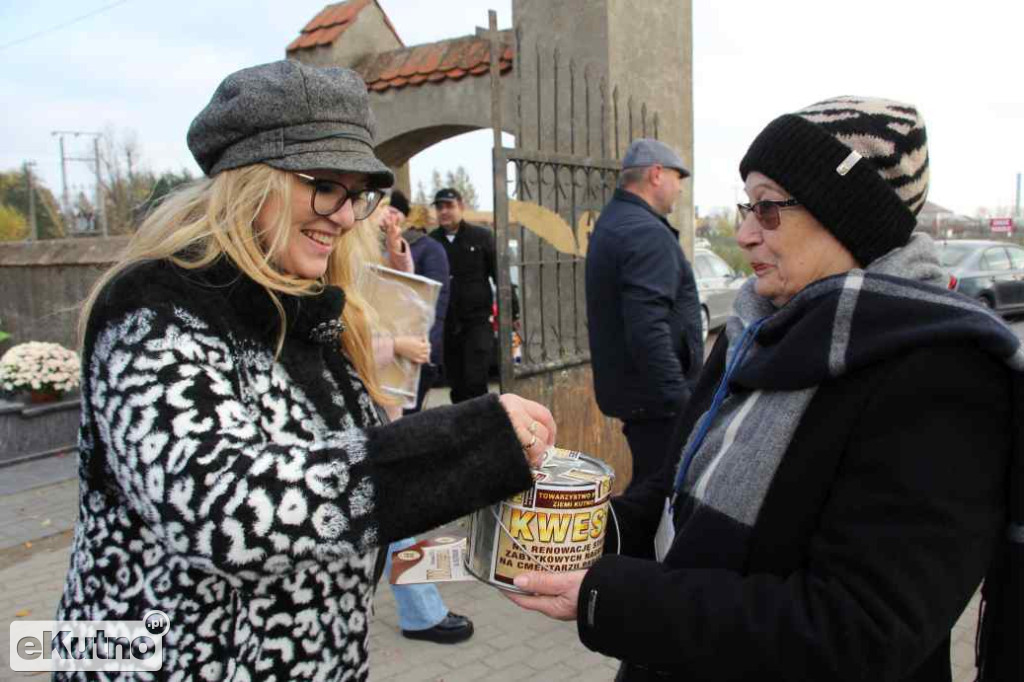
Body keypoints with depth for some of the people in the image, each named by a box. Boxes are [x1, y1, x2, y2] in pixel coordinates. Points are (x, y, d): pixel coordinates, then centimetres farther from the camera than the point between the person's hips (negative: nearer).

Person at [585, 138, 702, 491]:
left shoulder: (610, 224, 15)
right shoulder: (648, 233, -18)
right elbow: (648, 330, -27)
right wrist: (680, 400, -23)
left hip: (625, 385, 10)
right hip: (655, 396, -10)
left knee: (647, 485, 18)